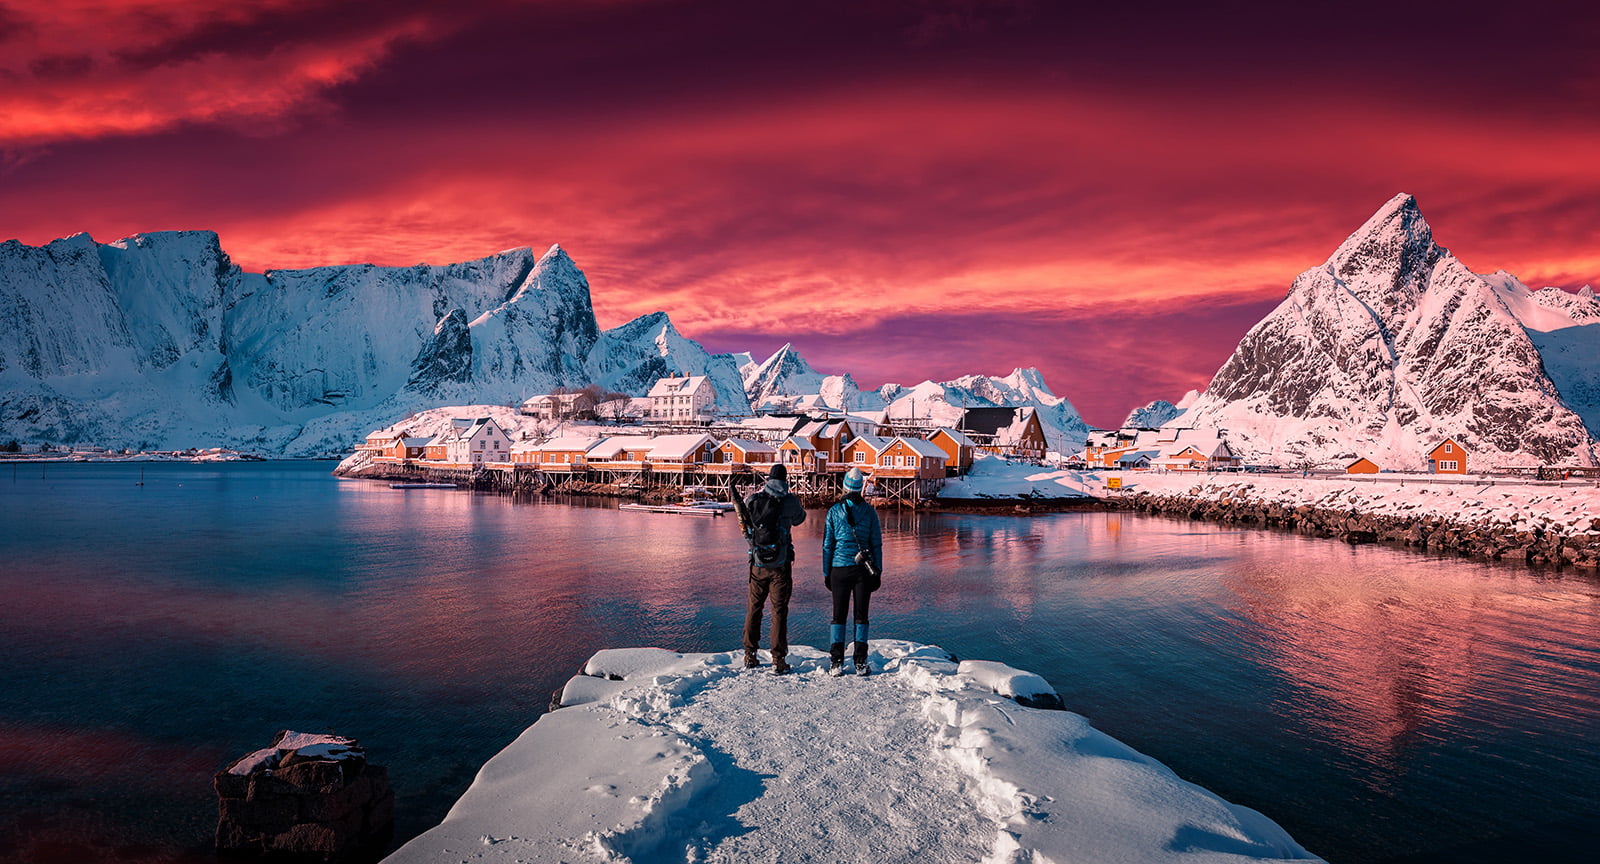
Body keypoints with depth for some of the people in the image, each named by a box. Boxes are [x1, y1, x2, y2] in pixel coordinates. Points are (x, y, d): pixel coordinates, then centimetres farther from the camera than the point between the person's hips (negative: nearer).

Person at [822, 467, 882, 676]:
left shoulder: (834, 511, -2)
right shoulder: (869, 511, -1)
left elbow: (827, 544, 1)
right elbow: (877, 544, 1)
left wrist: (826, 573, 8)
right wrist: (878, 572, 8)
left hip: (840, 569, 0)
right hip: (863, 570, 1)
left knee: (839, 615, 6)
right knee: (861, 615, 7)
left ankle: (836, 663, 4)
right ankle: (861, 663, 7)